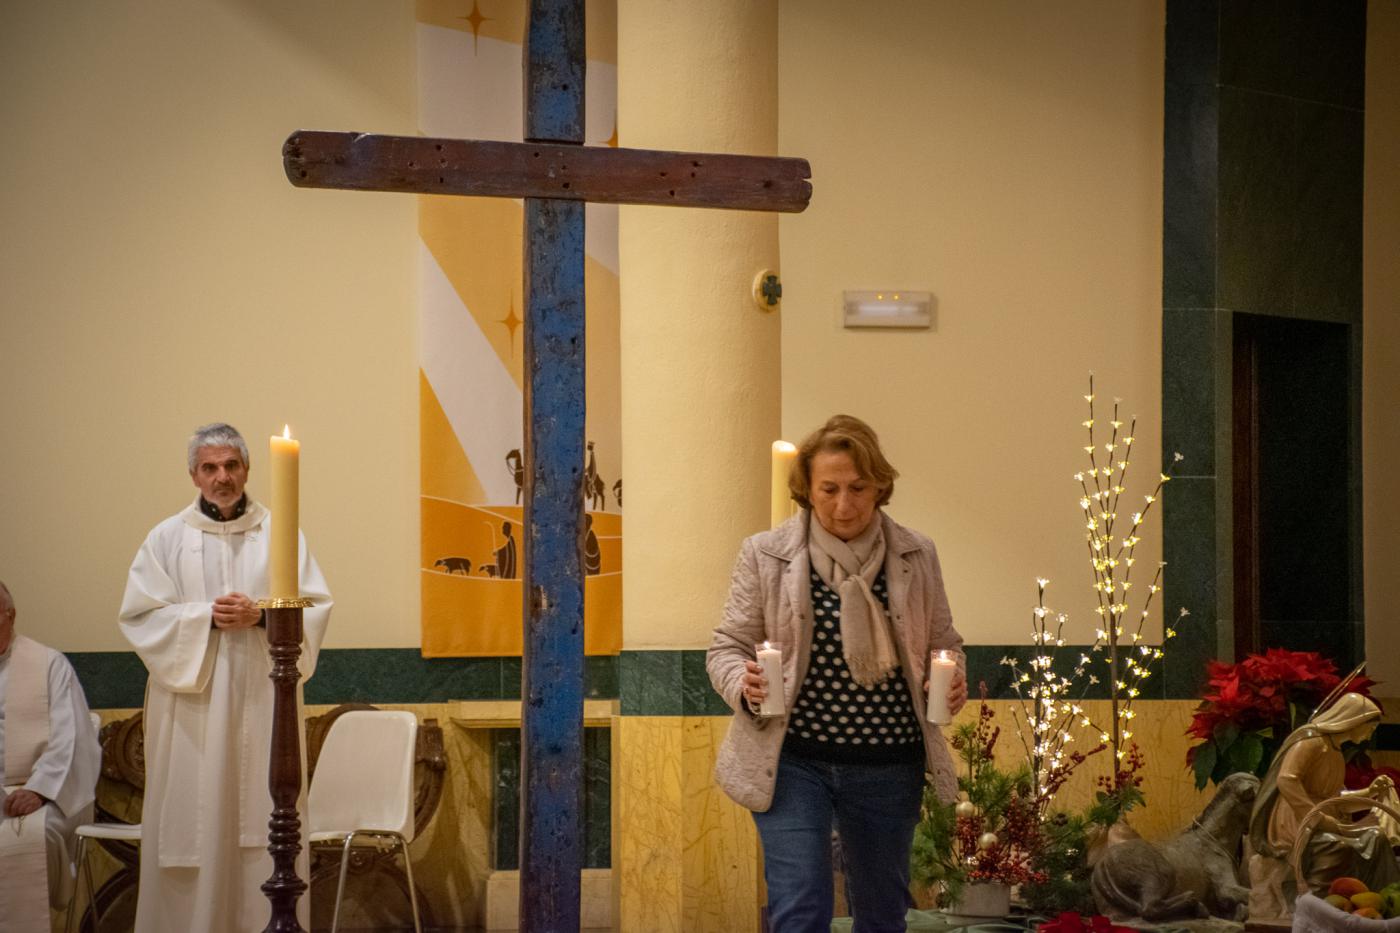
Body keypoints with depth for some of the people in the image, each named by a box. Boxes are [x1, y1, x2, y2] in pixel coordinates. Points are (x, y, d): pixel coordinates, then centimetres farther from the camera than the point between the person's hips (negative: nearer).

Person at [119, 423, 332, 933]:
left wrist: (261, 615, -13)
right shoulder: (167, 537, 5)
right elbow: (138, 614, 0)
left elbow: (316, 607, 3)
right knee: (193, 815, -2)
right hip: (191, 702, -1)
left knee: (263, 812, 0)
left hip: (262, 698, 1)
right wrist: (205, 617, -12)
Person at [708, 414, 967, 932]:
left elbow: (943, 642, 12)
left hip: (888, 767, 3)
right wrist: (744, 684, -21)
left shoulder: (915, 555, 1)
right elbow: (727, 647, 1)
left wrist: (952, 682, -10)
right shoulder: (765, 554, -5)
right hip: (792, 762, -3)